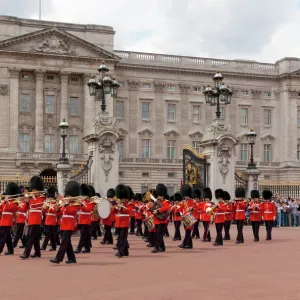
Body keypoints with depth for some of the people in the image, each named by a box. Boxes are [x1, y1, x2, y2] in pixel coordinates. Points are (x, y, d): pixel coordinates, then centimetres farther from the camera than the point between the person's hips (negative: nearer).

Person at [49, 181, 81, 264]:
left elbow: (70, 211, -21)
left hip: (69, 226, -8)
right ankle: (72, 258, 17)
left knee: (64, 242, -11)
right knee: (67, 243, 10)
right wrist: (60, 206, -1)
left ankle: (58, 258, -15)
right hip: (64, 225, 8)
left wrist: (66, 203, -18)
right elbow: (60, 213, 13)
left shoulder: (76, 204, -5)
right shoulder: (66, 203, 18)